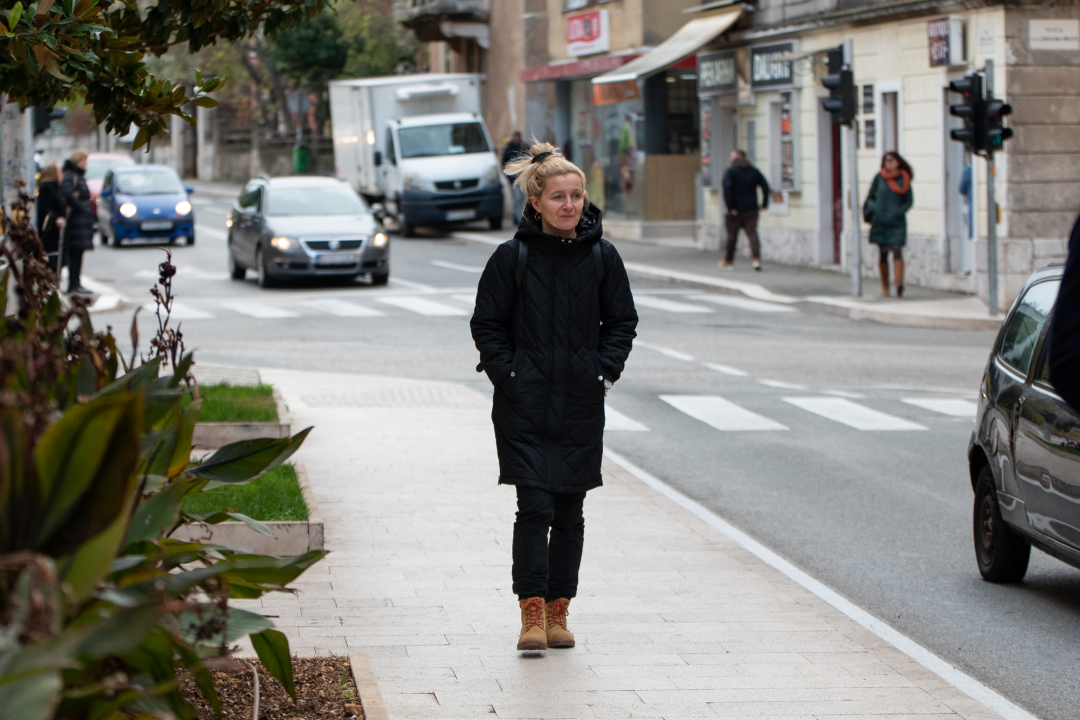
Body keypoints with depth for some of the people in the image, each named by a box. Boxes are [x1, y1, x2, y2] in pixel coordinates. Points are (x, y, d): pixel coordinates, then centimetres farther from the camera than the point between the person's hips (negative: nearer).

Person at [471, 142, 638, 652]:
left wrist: (604, 372, 0)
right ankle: (532, 614, -7)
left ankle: (558, 611, 19)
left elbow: (622, 322, 12)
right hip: (524, 407, -3)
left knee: (569, 512, 8)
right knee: (534, 506, -11)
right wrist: (509, 376, -7)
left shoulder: (602, 257, 3)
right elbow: (487, 325, 2)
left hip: (581, 405, 3)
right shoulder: (512, 257, -4)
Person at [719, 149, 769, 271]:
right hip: (752, 210, 3)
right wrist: (764, 204, 6)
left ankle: (728, 261, 22)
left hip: (736, 210, -3)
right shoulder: (754, 171, 9)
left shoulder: (730, 171, -6)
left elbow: (727, 188, -19)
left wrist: (730, 206, -17)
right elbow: (765, 186, 4)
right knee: (752, 233, -2)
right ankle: (756, 258, -21)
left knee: (731, 235, 10)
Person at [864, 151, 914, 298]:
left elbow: (909, 201, 7)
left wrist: (898, 212, -8)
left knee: (897, 251, -14)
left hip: (897, 221, -1)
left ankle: (899, 284, -25)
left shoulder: (903, 178, 3)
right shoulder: (879, 177, 5)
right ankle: (885, 287, 16)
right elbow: (870, 198, 11)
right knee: (882, 254, 5)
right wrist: (876, 210, -7)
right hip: (880, 222, 1)